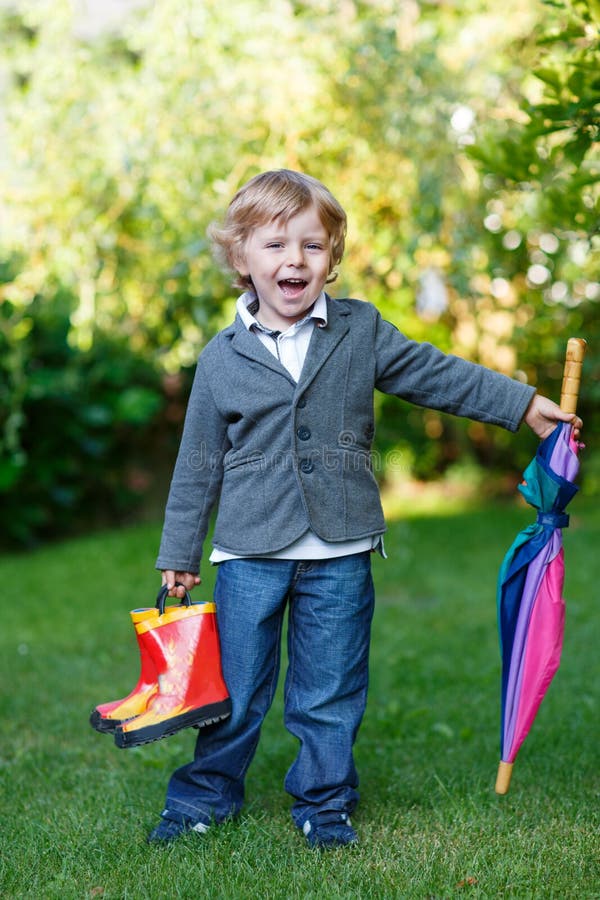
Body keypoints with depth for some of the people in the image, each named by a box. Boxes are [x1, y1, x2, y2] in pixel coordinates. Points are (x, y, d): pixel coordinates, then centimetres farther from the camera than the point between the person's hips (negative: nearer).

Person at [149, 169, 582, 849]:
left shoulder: (361, 331, 2)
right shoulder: (222, 358, 0)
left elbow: (437, 375, 9)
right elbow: (199, 463, 6)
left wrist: (524, 405, 6)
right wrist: (179, 553, 9)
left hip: (339, 553, 1)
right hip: (249, 553, 0)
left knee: (330, 693, 10)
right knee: (234, 689, 9)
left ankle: (324, 803, 28)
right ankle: (206, 795, 28)